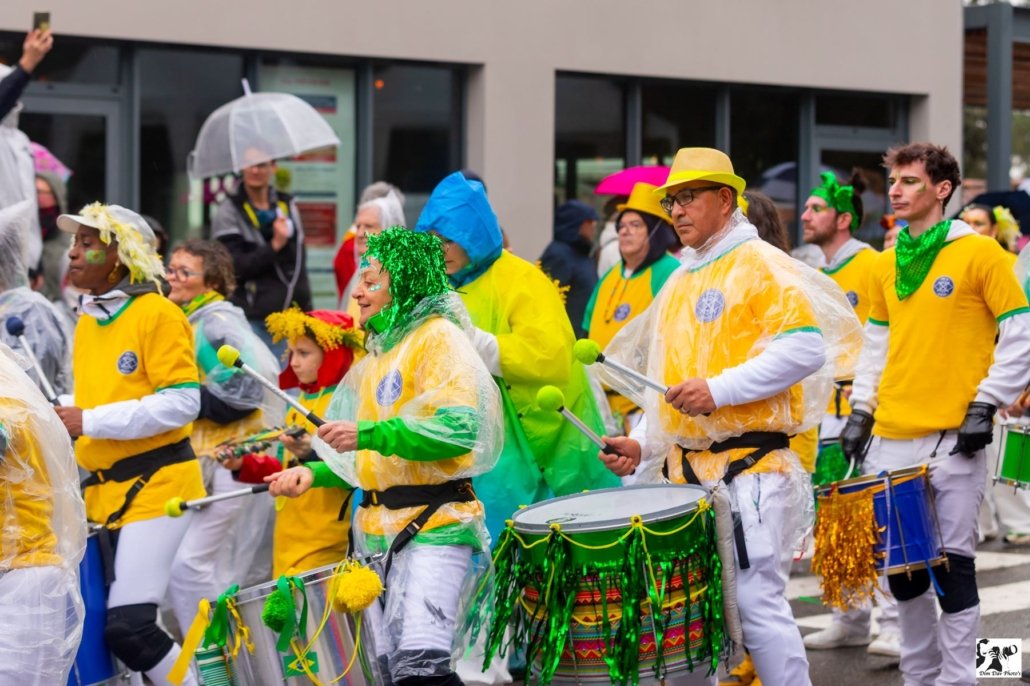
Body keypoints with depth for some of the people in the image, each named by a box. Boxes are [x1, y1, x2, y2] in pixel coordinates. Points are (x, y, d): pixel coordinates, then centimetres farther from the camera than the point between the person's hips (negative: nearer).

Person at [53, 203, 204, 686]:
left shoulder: (157, 314, -9)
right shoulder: (87, 321, 14)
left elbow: (181, 403, -17)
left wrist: (91, 422, -18)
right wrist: (67, 425, 1)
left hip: (155, 486, -8)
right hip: (103, 491, 8)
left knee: (128, 623, -15)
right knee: (106, 622, 8)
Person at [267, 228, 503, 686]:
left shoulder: (438, 338, -6)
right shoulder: (379, 352, 20)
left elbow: (460, 428, -20)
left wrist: (369, 434, -23)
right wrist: (316, 473, 9)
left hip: (432, 524, -9)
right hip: (382, 528, 9)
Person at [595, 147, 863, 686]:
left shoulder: (760, 266, -5)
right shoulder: (679, 283, 20)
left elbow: (806, 348, -17)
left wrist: (719, 389, -21)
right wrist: (641, 443, 12)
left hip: (747, 465, -8)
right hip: (684, 468, 8)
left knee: (755, 599, -12)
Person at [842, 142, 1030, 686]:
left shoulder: (979, 254, -4)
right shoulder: (884, 266, 13)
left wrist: (986, 404, -10)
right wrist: (861, 410, 12)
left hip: (952, 438, -5)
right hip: (890, 439, 6)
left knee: (951, 563, -5)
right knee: (899, 566, 8)